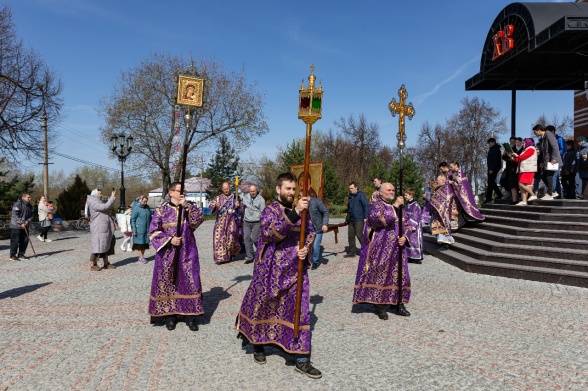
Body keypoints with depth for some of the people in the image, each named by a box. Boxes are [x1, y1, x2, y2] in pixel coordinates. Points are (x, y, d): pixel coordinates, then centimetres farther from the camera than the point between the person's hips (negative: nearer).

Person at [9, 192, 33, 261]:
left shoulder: (30, 206, 9)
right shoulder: (17, 204, -14)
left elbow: (31, 216, 12)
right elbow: (15, 215, -18)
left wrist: (28, 221, -8)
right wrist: (21, 223, -20)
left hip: (25, 226, 7)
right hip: (16, 226, -7)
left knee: (25, 240, 7)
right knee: (15, 241, -4)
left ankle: (21, 254, 18)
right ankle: (12, 255, 4)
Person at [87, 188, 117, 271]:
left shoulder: (98, 202, 19)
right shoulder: (94, 203, -14)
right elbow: (106, 206, -25)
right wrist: (112, 197, -20)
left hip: (104, 228, 10)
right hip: (98, 229, -10)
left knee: (106, 245, 12)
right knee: (98, 245, -6)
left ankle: (106, 263, 19)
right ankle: (94, 265, 2)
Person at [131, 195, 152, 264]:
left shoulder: (147, 207, 8)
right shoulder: (136, 208, -10)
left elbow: (150, 218, 18)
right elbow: (133, 220, -9)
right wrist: (134, 230, -11)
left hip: (146, 229, 6)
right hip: (139, 229, -6)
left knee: (145, 243, 9)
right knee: (140, 243, 1)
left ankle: (142, 256, 19)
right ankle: (141, 257, 9)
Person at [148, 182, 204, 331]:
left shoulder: (189, 207, 6)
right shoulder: (161, 210, -1)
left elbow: (197, 221, -11)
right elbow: (153, 231, -3)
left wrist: (186, 205, -18)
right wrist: (170, 240, -14)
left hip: (187, 252, 1)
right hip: (167, 252, -1)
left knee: (189, 281, 0)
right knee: (168, 281, 4)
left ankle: (190, 316, 9)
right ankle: (169, 315, 18)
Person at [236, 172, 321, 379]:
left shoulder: (301, 211, 8)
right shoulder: (270, 211, -9)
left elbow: (310, 233, 16)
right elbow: (270, 233, -27)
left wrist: (306, 248, -7)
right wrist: (294, 213, -34)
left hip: (295, 271, 4)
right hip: (271, 271, -4)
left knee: (299, 311, 3)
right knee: (263, 308, 12)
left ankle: (301, 359, 12)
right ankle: (258, 345, 36)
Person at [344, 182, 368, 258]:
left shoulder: (361, 194, -7)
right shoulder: (350, 196, 15)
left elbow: (366, 205, -11)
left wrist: (365, 217, -16)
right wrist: (347, 217, 19)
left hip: (359, 219, -8)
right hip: (351, 220, 8)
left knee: (359, 235, -10)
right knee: (350, 236, 8)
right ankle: (352, 252, 17)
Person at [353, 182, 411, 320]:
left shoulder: (398, 207, 16)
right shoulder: (376, 205, -5)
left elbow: (406, 225, 16)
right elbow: (382, 219, -24)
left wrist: (404, 237, -3)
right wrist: (395, 206, -22)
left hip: (396, 249, 6)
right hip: (380, 250, -6)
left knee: (399, 276, 7)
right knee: (379, 275, -3)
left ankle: (398, 303, 19)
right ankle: (380, 305, 8)